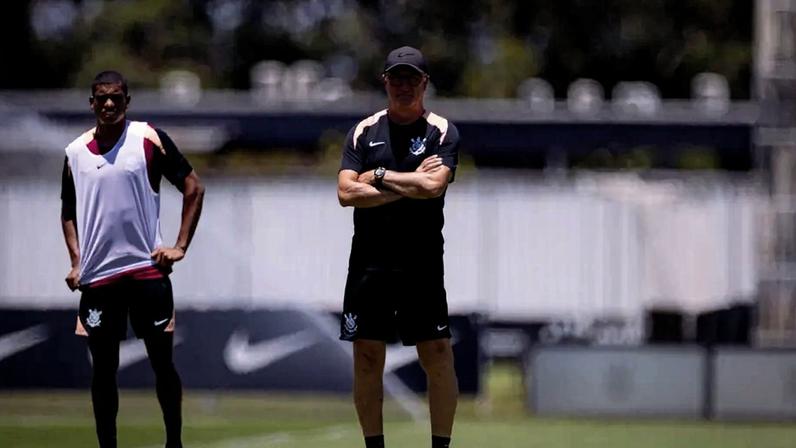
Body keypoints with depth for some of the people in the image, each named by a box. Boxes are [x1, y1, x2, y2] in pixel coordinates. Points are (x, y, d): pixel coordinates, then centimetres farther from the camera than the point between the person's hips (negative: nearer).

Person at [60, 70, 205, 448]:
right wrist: (76, 262, 5)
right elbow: (68, 212, 18)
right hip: (97, 275, 3)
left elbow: (193, 188, 1)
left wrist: (180, 246, -5)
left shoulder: (150, 139, -3)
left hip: (146, 268, -2)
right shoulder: (76, 153, 6)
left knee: (162, 360, 2)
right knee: (103, 368, 5)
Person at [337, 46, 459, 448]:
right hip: (369, 261, 3)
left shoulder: (442, 132, 1)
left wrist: (379, 177, -8)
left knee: (438, 355, -5)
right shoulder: (364, 132, 9)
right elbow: (347, 192, -4)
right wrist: (411, 184, -8)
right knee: (367, 355, 3)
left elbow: (434, 185, -17)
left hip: (422, 263, -3)